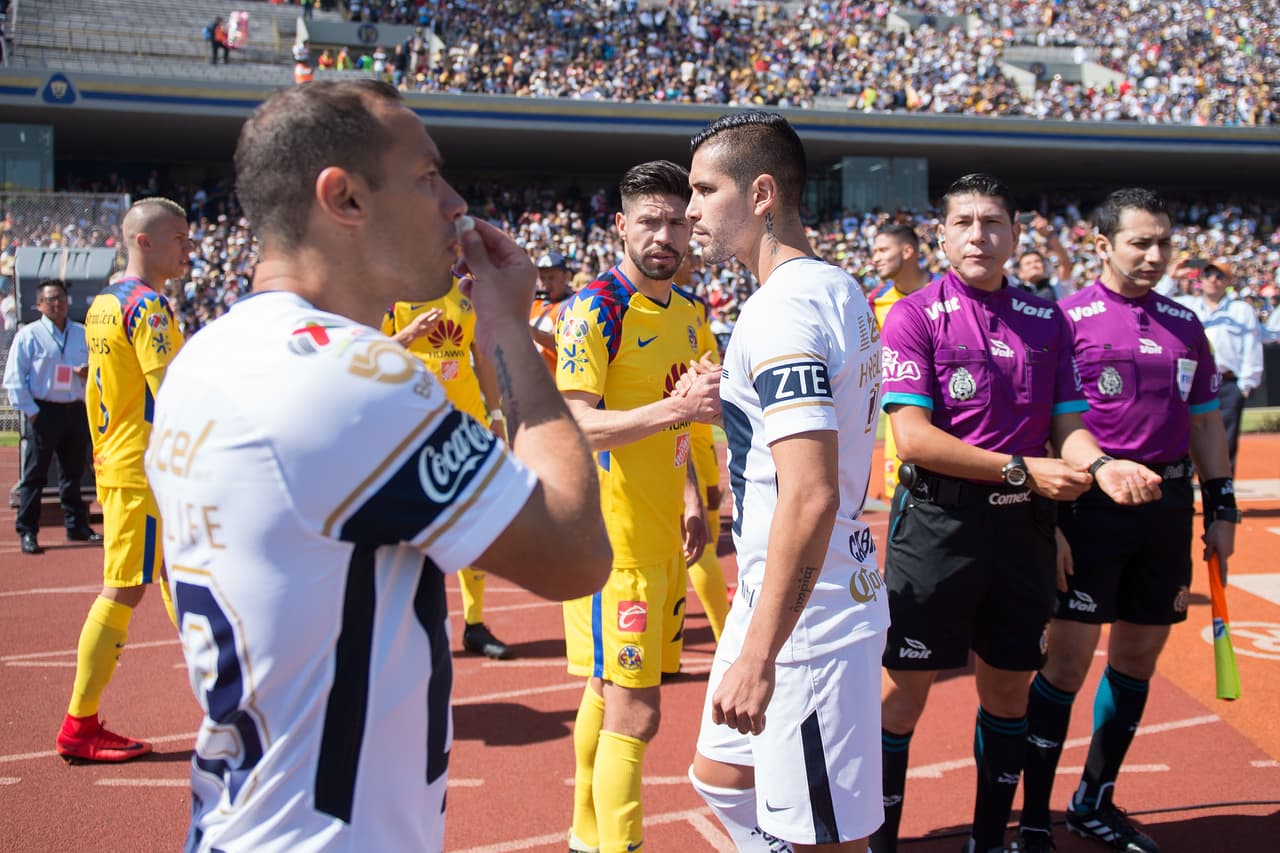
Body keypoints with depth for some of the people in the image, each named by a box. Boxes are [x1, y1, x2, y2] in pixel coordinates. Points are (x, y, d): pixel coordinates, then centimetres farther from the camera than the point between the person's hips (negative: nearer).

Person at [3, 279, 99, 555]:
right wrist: (30, 411, -10)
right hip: (44, 411, -4)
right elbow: (14, 378, -4)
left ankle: (77, 526, 23)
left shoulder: (83, 334, 12)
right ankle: (27, 532, 4)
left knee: (73, 473, 13)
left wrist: (89, 371, -3)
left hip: (76, 410, 4)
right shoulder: (29, 335, -2)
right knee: (35, 475, -1)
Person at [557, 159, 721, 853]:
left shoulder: (687, 312, 12)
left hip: (664, 534, 8)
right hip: (613, 537, -8)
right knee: (634, 712, -7)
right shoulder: (596, 308, -12)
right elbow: (578, 426, -21)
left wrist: (691, 501, 12)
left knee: (611, 693, 17)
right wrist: (673, 409, -34)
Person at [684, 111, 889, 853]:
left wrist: (759, 654, -26)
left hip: (805, 612, -10)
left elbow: (811, 496, -28)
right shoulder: (840, 290, 10)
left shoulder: (783, 310, -21)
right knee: (724, 778, 23)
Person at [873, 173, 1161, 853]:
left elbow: (1067, 426, 8)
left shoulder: (1047, 319, 9)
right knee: (908, 688, 2)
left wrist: (1099, 465, -14)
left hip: (1023, 525, 5)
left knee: (1009, 687, 14)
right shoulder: (915, 315, -6)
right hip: (938, 523, -4)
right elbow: (913, 437, -14)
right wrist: (1022, 470, -16)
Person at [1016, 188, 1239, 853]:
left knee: (1139, 655, 12)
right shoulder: (1067, 318, -4)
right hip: (1092, 503, -6)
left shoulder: (1184, 324, 13)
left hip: (1169, 505, 6)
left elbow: (1205, 422, 19)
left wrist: (1221, 509, 14)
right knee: (1068, 656, -6)